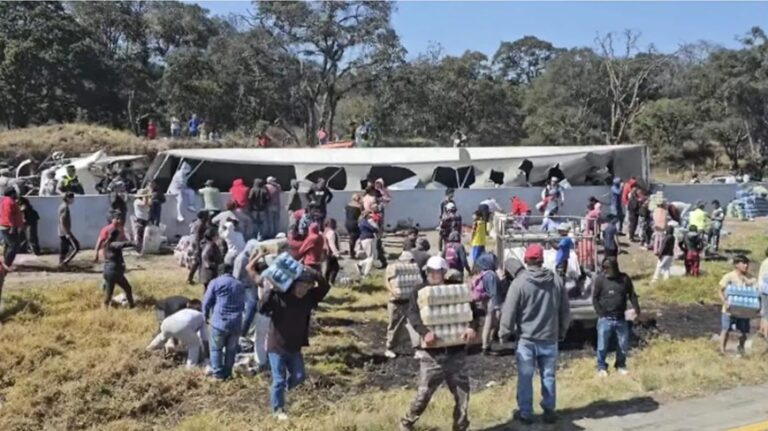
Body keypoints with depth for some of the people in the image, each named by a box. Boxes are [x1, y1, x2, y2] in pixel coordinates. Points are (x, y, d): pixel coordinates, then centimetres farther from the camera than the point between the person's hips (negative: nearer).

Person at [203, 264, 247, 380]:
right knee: (231, 349, 18)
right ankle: (227, 373, 23)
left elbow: (207, 302, 0)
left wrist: (206, 316, 17)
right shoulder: (240, 285, 12)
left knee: (216, 349, 13)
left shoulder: (215, 283, -1)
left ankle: (218, 374, 12)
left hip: (219, 323, -3)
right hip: (236, 324, 3)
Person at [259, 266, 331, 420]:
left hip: (295, 348, 5)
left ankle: (282, 389, 40)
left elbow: (325, 287, -9)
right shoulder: (279, 297, -19)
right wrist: (271, 290, -36)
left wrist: (312, 273, -21)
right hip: (276, 347, -5)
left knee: (299, 376, 10)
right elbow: (261, 308, -27)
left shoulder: (308, 298, -4)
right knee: (279, 380, 3)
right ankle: (278, 409, 22)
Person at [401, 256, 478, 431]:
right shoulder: (419, 292, 1)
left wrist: (472, 327, -21)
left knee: (462, 393, 8)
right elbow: (412, 315, -15)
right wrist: (425, 331, -33)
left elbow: (472, 311, 0)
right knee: (424, 393, 1)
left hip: (456, 352, 3)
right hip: (431, 354, -3)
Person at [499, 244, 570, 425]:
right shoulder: (557, 281, 1)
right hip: (550, 338, 3)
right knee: (548, 376, 13)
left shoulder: (519, 282, -11)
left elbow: (509, 311, -9)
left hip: (526, 338, -3)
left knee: (525, 377, 6)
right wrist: (562, 332, 21)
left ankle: (525, 413, 12)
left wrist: (504, 333, 4)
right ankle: (549, 411, 20)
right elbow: (565, 310, 9)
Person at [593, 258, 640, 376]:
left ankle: (621, 366, 30)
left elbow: (632, 295, 6)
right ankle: (601, 367, 20)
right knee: (602, 346, 2)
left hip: (621, 319, 2)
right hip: (605, 319, -2)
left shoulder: (624, 279, -1)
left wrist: (636, 310, -6)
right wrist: (601, 314, -6)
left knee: (623, 345, 11)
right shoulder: (600, 279, -6)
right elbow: (595, 298, -2)